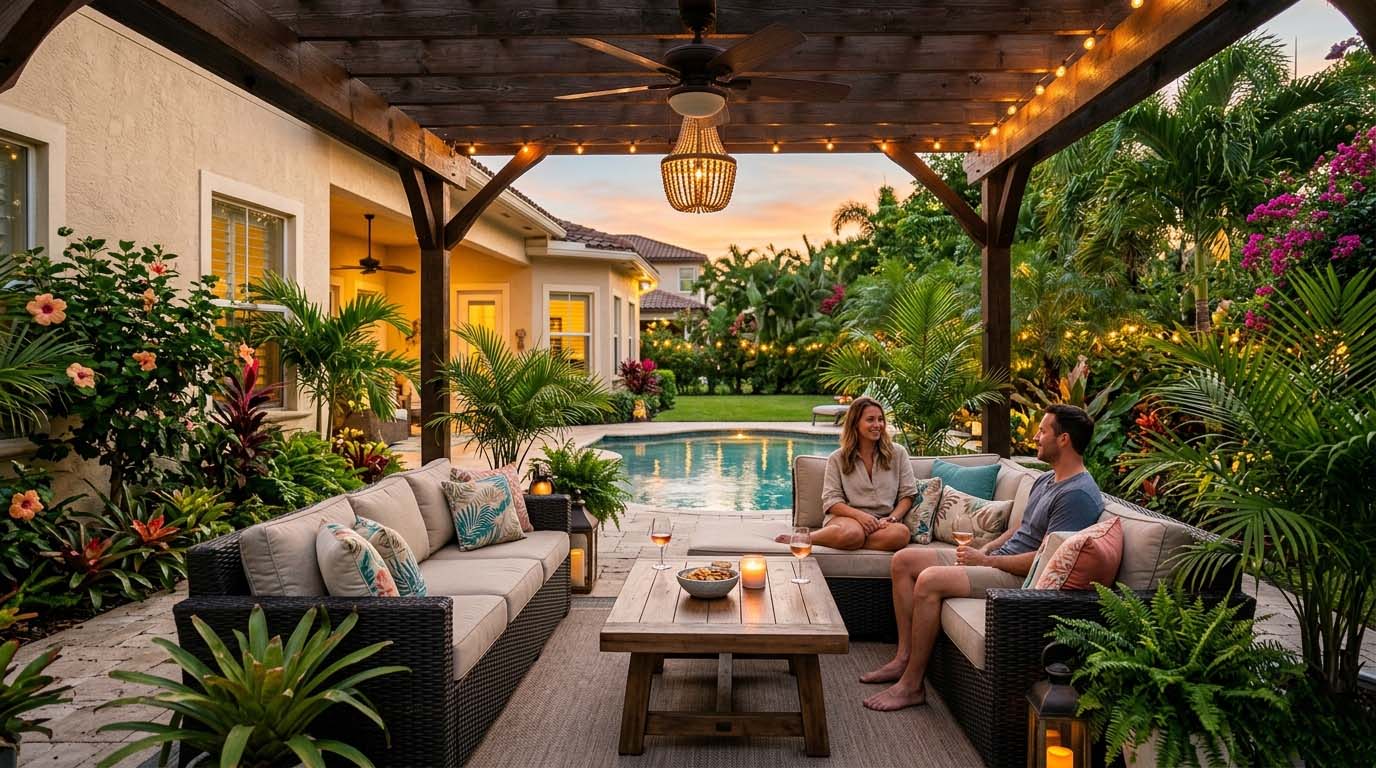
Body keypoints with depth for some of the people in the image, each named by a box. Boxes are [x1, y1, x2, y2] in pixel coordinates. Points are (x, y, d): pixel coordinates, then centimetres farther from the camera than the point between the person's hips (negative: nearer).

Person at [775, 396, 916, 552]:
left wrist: (892, 518, -9)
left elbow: (907, 495, 10)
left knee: (901, 533, -36)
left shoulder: (897, 453, 12)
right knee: (852, 533, -41)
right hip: (847, 517, -3)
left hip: (882, 521, 3)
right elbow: (831, 500, 1)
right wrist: (859, 515, -17)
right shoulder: (837, 458, 8)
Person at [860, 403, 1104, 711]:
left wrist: (985, 560, -15)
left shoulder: (1079, 495, -18)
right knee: (903, 561, 2)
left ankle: (912, 685, -18)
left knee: (930, 580, -30)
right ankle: (904, 658, 4)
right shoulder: (1047, 480, 15)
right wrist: (987, 548, 5)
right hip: (997, 559, 11)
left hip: (1020, 578, -11)